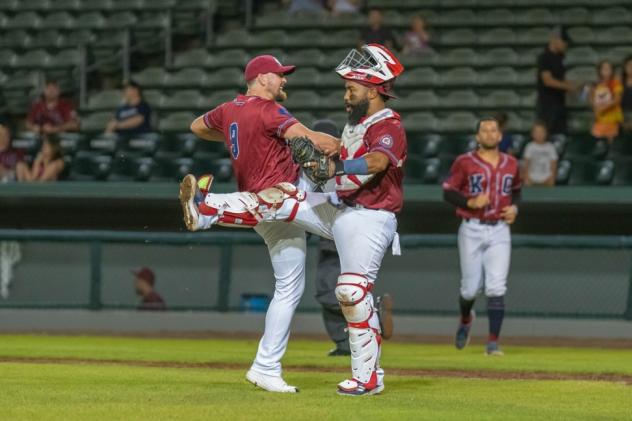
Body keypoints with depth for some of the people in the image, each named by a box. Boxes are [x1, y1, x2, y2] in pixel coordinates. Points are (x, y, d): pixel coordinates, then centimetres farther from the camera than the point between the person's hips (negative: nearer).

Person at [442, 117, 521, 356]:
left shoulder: (511, 164, 9)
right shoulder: (465, 162, -3)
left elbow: (516, 190, 24)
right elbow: (448, 192, -2)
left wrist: (514, 207, 4)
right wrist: (471, 202, -17)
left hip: (499, 231, 2)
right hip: (472, 230, -2)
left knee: (496, 287, -10)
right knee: (470, 287, 4)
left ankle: (493, 343, -8)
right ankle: (465, 319, 38)